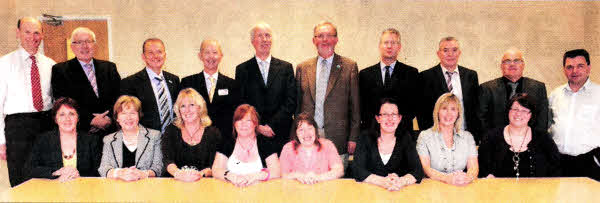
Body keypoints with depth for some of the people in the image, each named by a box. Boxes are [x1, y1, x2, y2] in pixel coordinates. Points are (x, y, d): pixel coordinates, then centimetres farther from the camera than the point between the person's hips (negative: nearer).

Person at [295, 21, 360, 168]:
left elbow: (355, 105, 2)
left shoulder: (349, 67, 4)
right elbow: (297, 105, 13)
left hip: (338, 139, -2)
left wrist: (353, 138, -3)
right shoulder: (302, 68, 11)